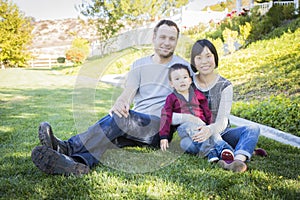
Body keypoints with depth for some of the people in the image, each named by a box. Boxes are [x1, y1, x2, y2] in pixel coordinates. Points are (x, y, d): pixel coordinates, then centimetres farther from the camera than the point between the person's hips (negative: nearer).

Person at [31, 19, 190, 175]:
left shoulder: (182, 66, 6)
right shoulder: (139, 65, 15)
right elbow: (128, 93, -1)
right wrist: (120, 103, -25)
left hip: (160, 128, -3)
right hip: (134, 123, 4)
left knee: (119, 118, -32)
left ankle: (67, 147, -42)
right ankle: (79, 164, -59)